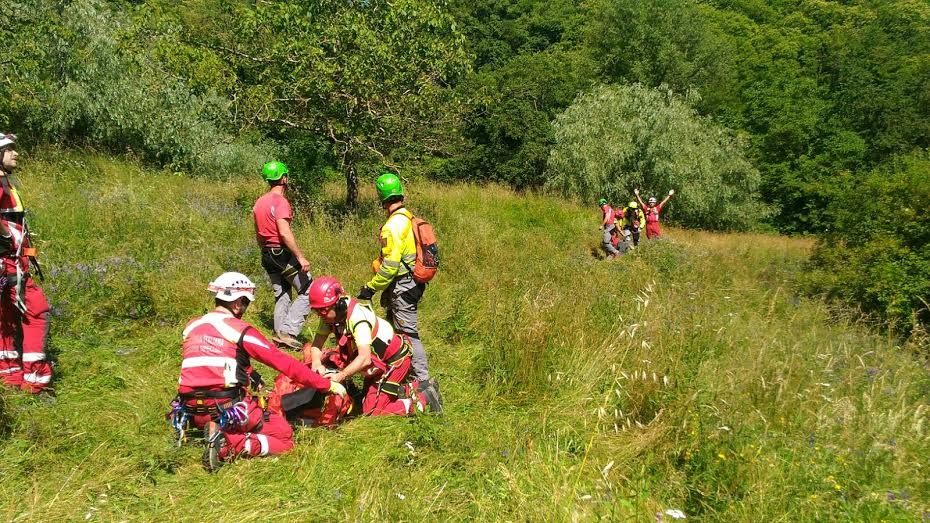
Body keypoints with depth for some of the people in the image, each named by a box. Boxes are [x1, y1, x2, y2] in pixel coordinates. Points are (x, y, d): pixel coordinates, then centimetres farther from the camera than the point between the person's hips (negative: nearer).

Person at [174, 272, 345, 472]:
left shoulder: (191, 326, 10)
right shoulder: (241, 330, -7)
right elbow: (285, 364, -6)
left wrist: (250, 376, 27)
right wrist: (328, 385, 0)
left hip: (192, 412, 6)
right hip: (228, 410, -6)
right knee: (284, 436, 8)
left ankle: (218, 434, 2)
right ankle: (229, 447, -14)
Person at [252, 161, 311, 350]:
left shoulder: (259, 202, 11)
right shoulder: (280, 201, -16)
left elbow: (258, 234, 18)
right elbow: (284, 232, -25)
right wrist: (301, 257, -24)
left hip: (268, 255, 9)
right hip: (284, 254, -9)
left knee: (281, 295, 17)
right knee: (308, 292, -3)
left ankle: (280, 333, 18)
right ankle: (288, 332, -10)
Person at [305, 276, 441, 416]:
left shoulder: (357, 317, -34)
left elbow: (365, 358, -41)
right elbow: (317, 344, -10)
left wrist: (340, 376, -49)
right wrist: (316, 363, -30)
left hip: (395, 360, -9)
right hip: (378, 362, 9)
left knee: (371, 412, -10)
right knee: (366, 402, 18)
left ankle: (422, 398, 1)